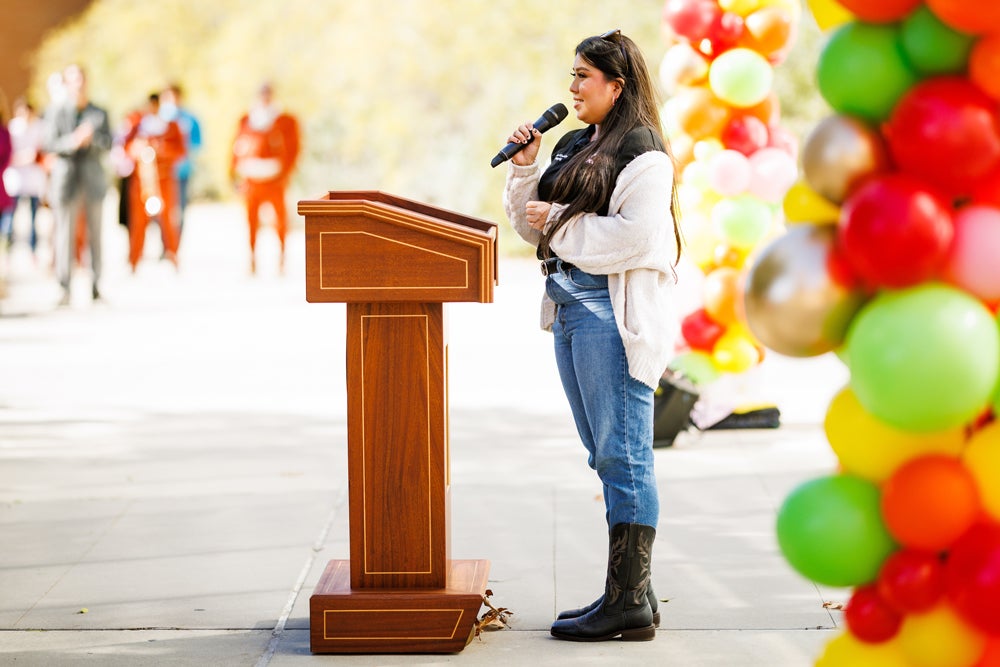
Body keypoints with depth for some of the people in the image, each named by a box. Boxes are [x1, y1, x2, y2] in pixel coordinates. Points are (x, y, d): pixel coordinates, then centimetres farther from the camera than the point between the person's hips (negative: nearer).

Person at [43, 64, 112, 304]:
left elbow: (108, 144, 2)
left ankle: (95, 284, 10)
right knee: (65, 232, -7)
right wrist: (73, 141, -23)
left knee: (95, 232, 4)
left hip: (93, 178, 2)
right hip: (66, 176, -2)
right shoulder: (57, 114, 3)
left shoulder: (99, 114, 10)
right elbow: (50, 144, -7)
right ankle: (65, 288, -8)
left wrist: (92, 137, -17)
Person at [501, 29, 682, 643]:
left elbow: (635, 235, -21)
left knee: (623, 456, -7)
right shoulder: (575, 147, 17)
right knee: (607, 458, 12)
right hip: (571, 309, 10)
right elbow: (534, 224, 19)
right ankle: (630, 592, 18)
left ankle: (630, 603, -3)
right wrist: (526, 166, 4)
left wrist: (559, 221, -13)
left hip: (616, 314, -10)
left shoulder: (642, 153, -10)